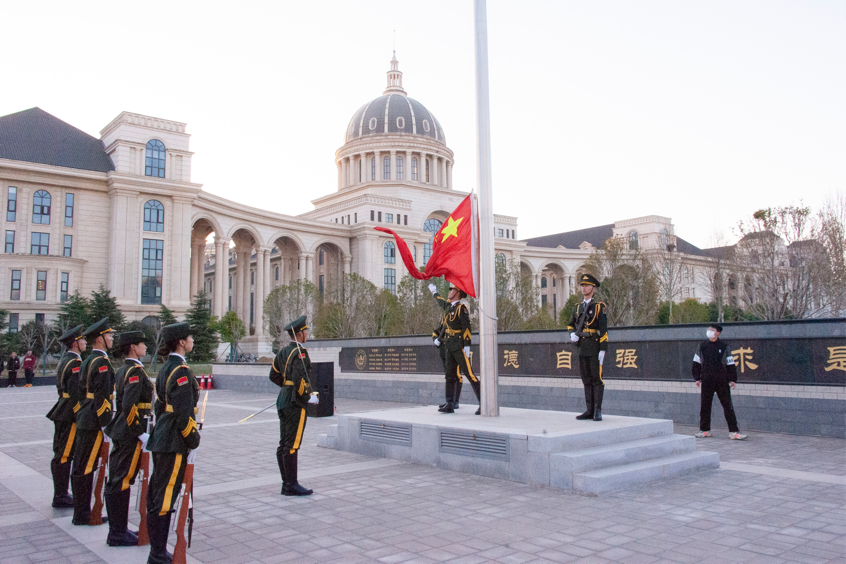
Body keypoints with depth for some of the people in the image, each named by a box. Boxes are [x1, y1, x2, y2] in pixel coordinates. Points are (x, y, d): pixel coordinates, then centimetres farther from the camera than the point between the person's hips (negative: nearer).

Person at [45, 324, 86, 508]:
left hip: (62, 411, 10)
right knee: (64, 455, -3)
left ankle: (60, 494, 24)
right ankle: (61, 497, 3)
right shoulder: (75, 363, -17)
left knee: (61, 454, 15)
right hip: (69, 415, -10)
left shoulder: (64, 360, 14)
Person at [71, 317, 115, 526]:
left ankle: (81, 511, 25)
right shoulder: (102, 362, -16)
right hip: (94, 423, -10)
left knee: (81, 467, 15)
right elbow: (102, 396, -21)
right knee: (86, 469, -2)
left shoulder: (87, 361, 14)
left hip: (84, 420, 10)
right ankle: (83, 515, 6)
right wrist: (105, 424, -19)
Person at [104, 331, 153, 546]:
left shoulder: (122, 370, 13)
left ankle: (118, 530, 25)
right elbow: (129, 406, -25)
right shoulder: (135, 371, -17)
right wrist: (141, 434, -19)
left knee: (117, 481, 14)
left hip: (120, 431, 10)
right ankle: (117, 534, 7)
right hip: (130, 434, -10)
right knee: (121, 482, -2)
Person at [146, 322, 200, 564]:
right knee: (164, 499, -2)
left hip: (161, 439, 10)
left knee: (156, 496, 16)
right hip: (174, 444, -10)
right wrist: (194, 442, -14)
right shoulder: (181, 371, -18)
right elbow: (184, 413, -21)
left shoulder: (166, 367, 12)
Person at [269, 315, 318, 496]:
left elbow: (274, 376, 18)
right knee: (292, 446, -4)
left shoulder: (283, 351, 11)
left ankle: (287, 484, 19)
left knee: (284, 445, 11)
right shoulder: (300, 352, -16)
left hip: (283, 401, 9)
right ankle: (291, 486, 2)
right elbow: (299, 378, -26)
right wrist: (308, 398, -15)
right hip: (296, 404, -9)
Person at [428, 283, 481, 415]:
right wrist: (434, 291, 55)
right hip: (450, 348, 9)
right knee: (450, 375, 7)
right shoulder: (448, 305, 13)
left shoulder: (461, 308, -11)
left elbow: (466, 327, -17)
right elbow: (440, 301, 37)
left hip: (460, 347, -9)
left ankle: (483, 403, -9)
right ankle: (450, 404, 11)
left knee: (469, 374, -10)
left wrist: (467, 346, -23)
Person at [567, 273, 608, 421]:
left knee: (597, 379, -4)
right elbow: (571, 324, 24)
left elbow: (603, 329, -8)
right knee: (586, 380, 9)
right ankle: (589, 411, 14)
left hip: (594, 348, -6)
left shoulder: (598, 307, -3)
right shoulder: (578, 308, 14)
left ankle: (598, 411, 0)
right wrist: (572, 334, 2)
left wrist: (603, 349, -14)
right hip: (582, 348, 6)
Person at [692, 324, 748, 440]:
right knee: (705, 406, 7)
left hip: (722, 382, -2)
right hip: (706, 382, 2)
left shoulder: (724, 347, 2)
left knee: (728, 406, -3)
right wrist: (697, 378, 8)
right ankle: (705, 430, 19)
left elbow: (730, 364, 5)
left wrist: (732, 379, 0)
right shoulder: (702, 346, 6)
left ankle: (733, 431, 1)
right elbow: (696, 363, 12)